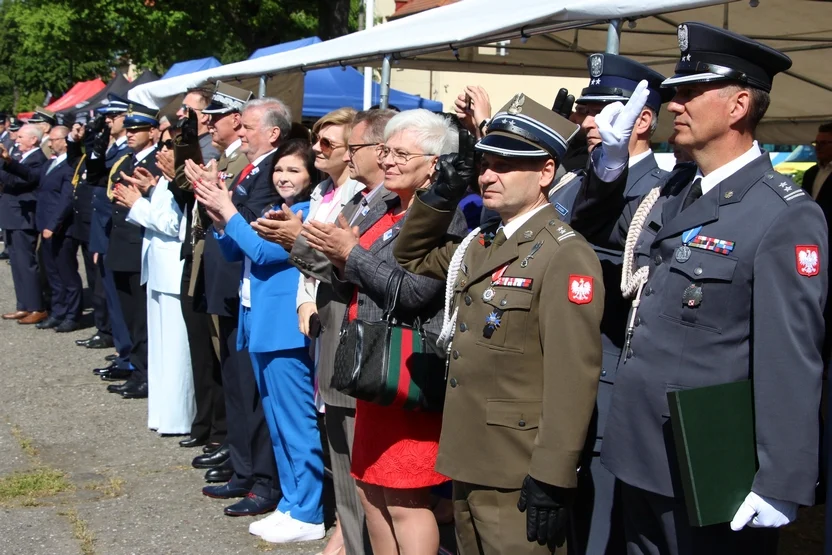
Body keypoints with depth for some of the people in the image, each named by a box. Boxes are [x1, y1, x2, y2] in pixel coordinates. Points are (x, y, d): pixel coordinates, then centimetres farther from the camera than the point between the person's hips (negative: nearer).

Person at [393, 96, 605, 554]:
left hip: (515, 480, -8)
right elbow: (412, 256, 25)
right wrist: (442, 194, 7)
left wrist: (551, 481, -22)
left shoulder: (565, 256, -16)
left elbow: (573, 378, -21)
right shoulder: (480, 244, 10)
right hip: (467, 465, 8)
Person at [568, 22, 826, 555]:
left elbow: (792, 362, -19)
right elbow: (594, 226, 23)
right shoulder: (673, 191, 7)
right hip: (641, 453, 8)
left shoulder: (786, 217, -17)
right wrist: (611, 159, 3)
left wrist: (780, 486, -20)